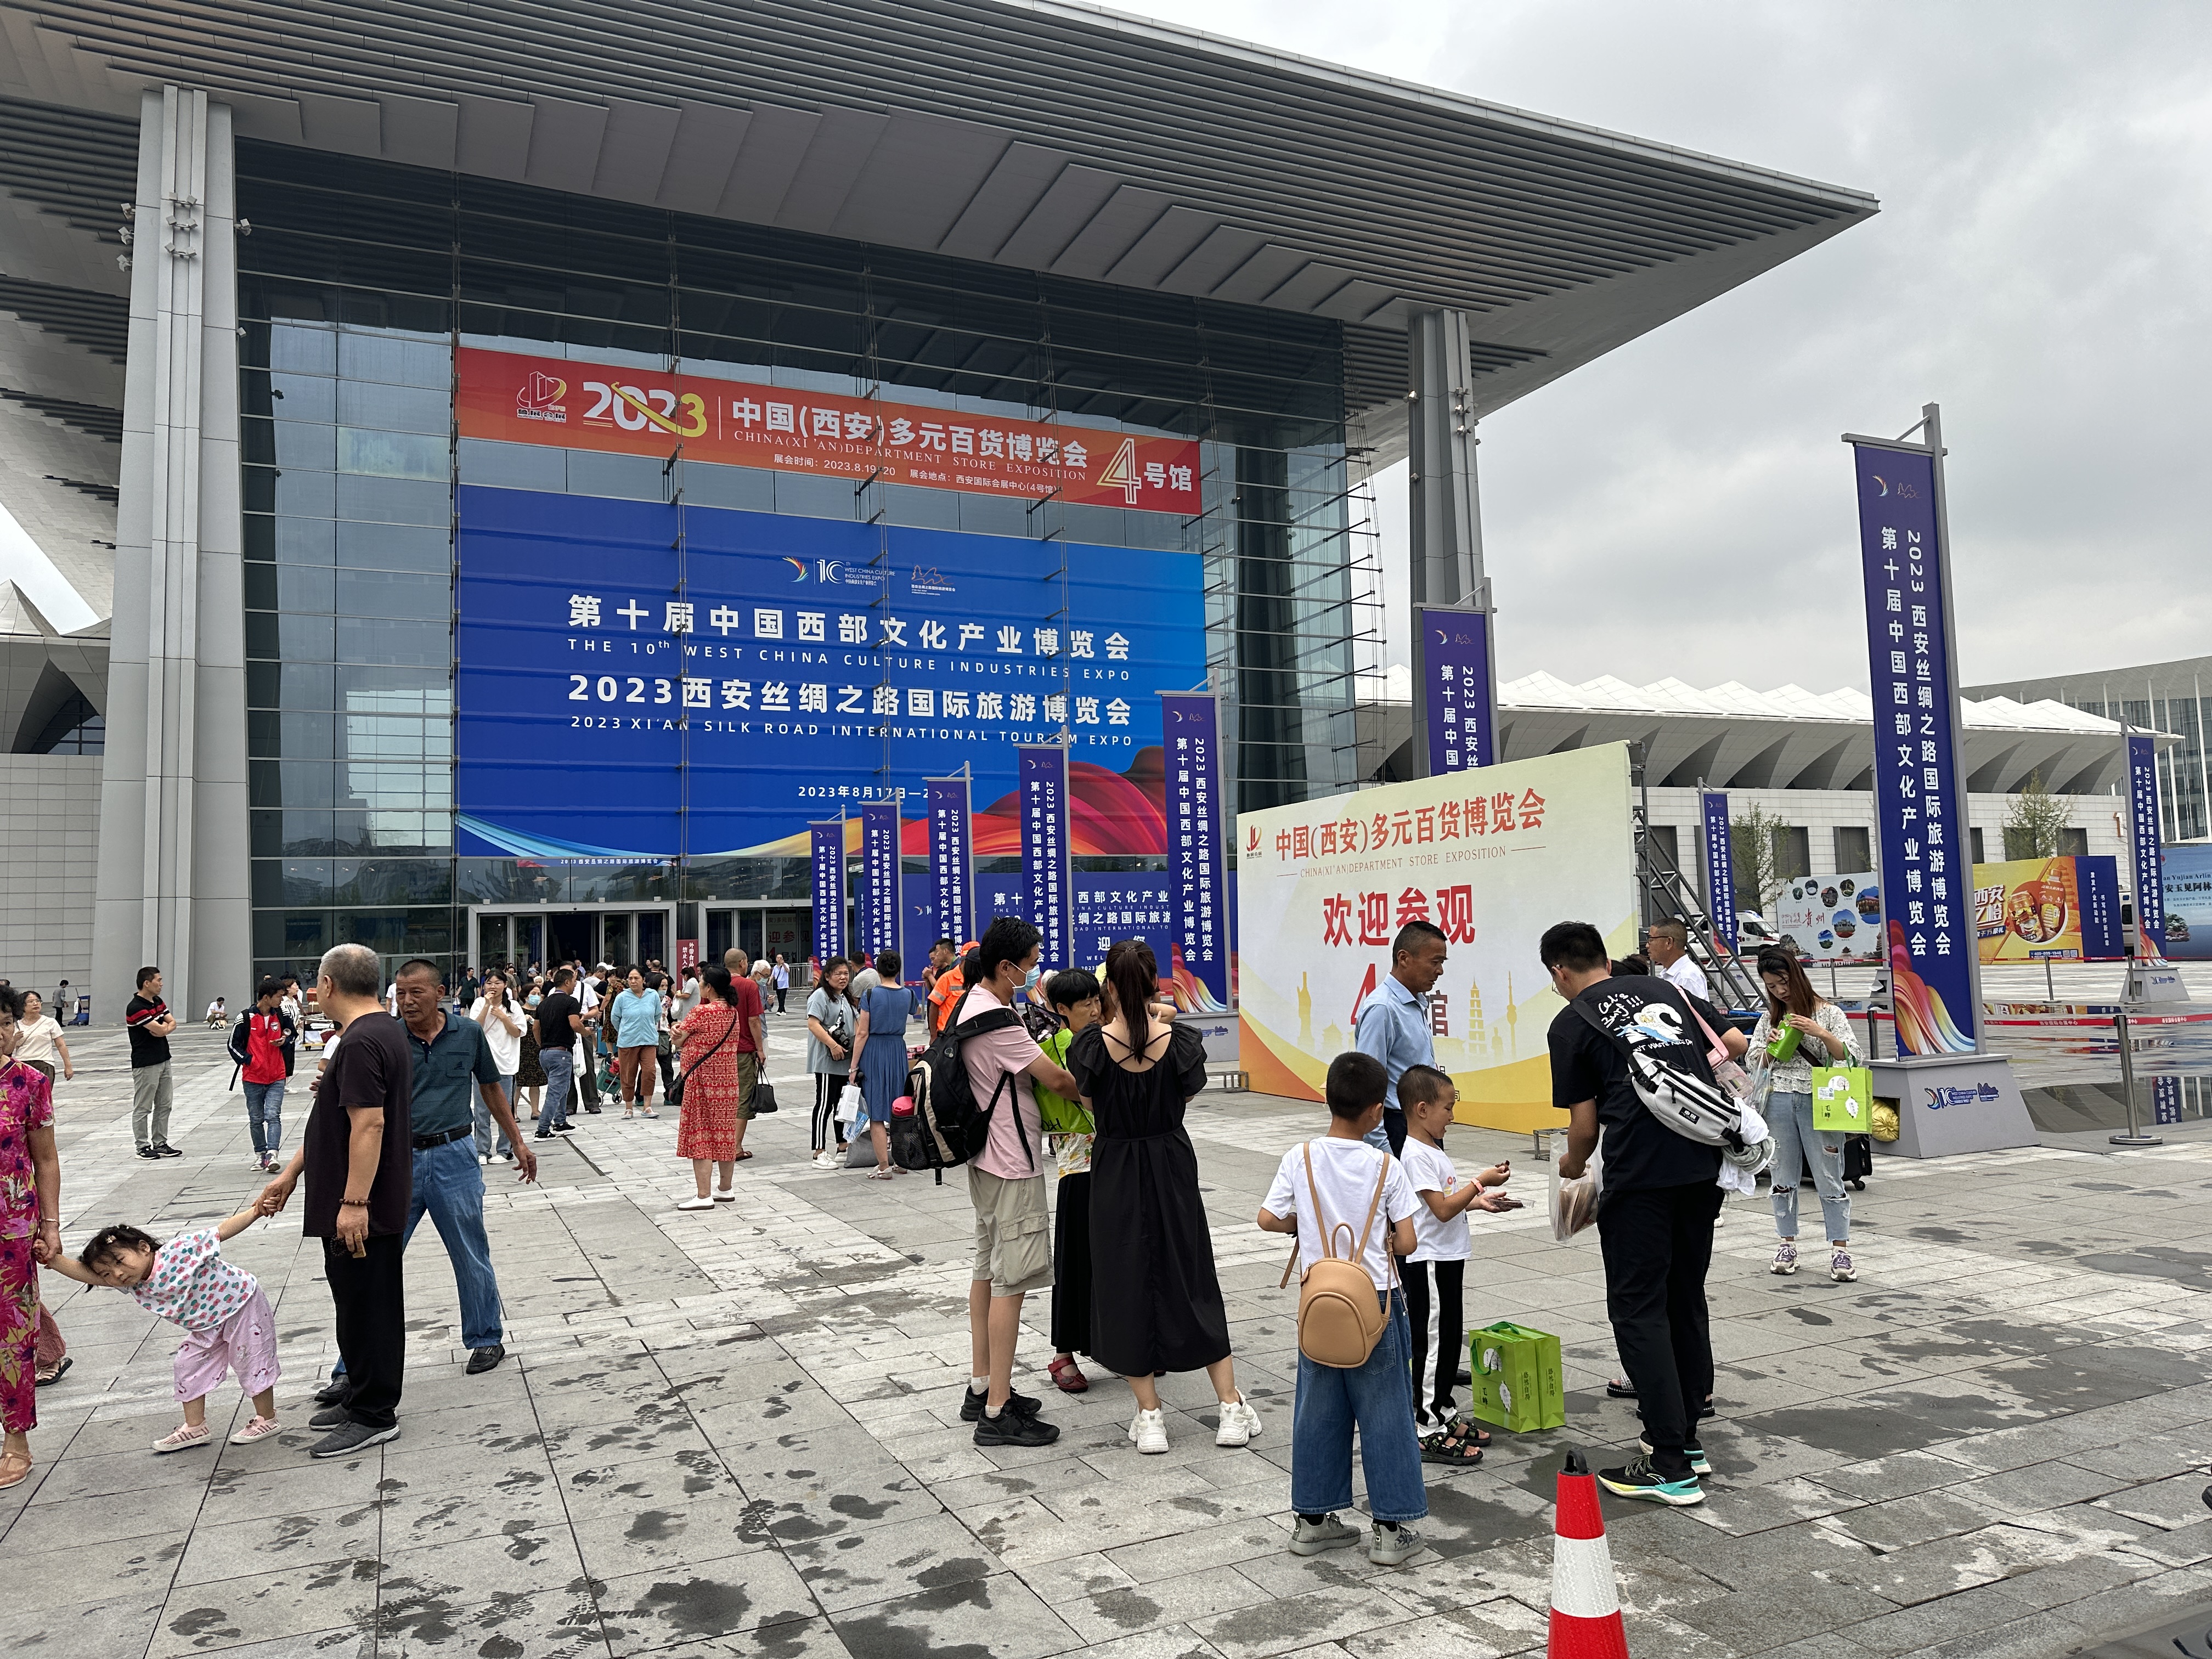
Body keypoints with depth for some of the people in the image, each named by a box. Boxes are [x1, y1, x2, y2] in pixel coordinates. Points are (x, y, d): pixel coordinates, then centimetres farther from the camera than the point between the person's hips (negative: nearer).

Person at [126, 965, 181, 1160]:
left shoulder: (158, 1002, 11)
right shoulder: (135, 1008, -19)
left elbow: (173, 1023, 7)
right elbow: (161, 1029, -21)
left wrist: (163, 1027, -14)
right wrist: (164, 1025, 1)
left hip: (163, 1061, 9)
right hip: (145, 1065, -9)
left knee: (164, 1106, 12)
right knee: (143, 1108, 1)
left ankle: (160, 1144, 19)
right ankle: (143, 1147, 7)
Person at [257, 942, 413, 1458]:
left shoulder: (361, 1042, -20)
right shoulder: (386, 1030, 13)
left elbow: (369, 1125, -26)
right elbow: (337, 1121, 18)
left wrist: (354, 1202, -25)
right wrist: (290, 1175, 21)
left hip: (360, 1207, -10)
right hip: (379, 1202, 10)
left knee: (365, 1306, 0)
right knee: (364, 1304, 19)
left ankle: (374, 1416, 9)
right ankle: (363, 1397, 31)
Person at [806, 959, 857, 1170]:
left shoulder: (845, 998, 18)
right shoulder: (821, 996, -10)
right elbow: (813, 1024, -21)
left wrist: (853, 1056, 19)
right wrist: (833, 1045, -27)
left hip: (845, 1061, 9)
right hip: (826, 1061, -9)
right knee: (825, 1104, -6)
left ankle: (842, 1148, 23)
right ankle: (819, 1154, -3)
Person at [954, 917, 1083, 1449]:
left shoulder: (972, 1005, 8)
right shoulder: (997, 1020, -23)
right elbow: (1056, 1078, -19)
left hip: (987, 1159, 11)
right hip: (1012, 1164, -11)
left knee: (987, 1269, 17)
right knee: (1011, 1280, -6)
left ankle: (981, 1387, 27)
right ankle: (998, 1412, -1)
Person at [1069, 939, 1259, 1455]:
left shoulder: (1092, 1045, -16)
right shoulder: (1180, 1042, -13)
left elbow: (1089, 1103, 1)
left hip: (1115, 1173, -2)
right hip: (1172, 1167, 2)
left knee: (1126, 1282, 10)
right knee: (1191, 1280, 13)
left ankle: (1149, 1417, 15)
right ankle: (1232, 1410, 17)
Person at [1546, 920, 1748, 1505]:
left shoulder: (1571, 1024, 2)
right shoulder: (1663, 989, 16)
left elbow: (1584, 1125, 3)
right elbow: (1736, 1045, 18)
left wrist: (1573, 1165, 23)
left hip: (1639, 1174, -6)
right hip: (1705, 1165, 6)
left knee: (1639, 1308, 1)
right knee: (1687, 1298, 18)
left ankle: (1670, 1466, 0)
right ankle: (1687, 1436, 26)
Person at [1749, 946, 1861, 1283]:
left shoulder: (1828, 1013, 1)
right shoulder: (1769, 1016, 11)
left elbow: (1851, 1058, -5)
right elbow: (1755, 1062, 15)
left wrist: (1822, 1034, -18)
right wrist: (1771, 1046, -5)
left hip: (1818, 1101, -3)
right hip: (1778, 1101, 4)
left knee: (1828, 1176, -3)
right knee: (1783, 1175, 9)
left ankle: (1840, 1250, 3)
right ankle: (1787, 1244, 18)